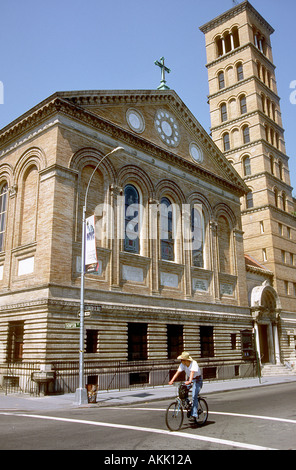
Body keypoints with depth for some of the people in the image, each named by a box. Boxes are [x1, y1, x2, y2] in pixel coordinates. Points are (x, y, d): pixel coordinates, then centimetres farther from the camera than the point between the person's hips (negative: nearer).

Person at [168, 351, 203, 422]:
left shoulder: (194, 363, -28)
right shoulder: (182, 364, -11)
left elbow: (192, 372, -43)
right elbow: (178, 372, -19)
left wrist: (189, 381, -59)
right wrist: (172, 380, -33)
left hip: (197, 380, -6)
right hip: (189, 379, 6)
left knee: (194, 397, -19)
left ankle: (194, 414, -13)